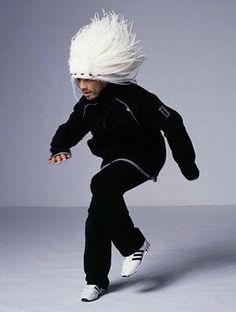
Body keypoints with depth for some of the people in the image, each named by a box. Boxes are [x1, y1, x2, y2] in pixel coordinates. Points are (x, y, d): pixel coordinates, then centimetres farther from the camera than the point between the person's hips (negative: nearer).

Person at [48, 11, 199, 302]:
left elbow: (172, 124, -18)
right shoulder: (86, 105, -5)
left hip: (144, 158, -7)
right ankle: (96, 280, 14)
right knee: (97, 217, 1)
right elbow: (70, 129, 2)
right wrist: (60, 149, -24)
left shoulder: (135, 98, -24)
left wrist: (187, 165, -11)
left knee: (101, 184, -32)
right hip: (114, 159, 7)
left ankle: (134, 244, -15)